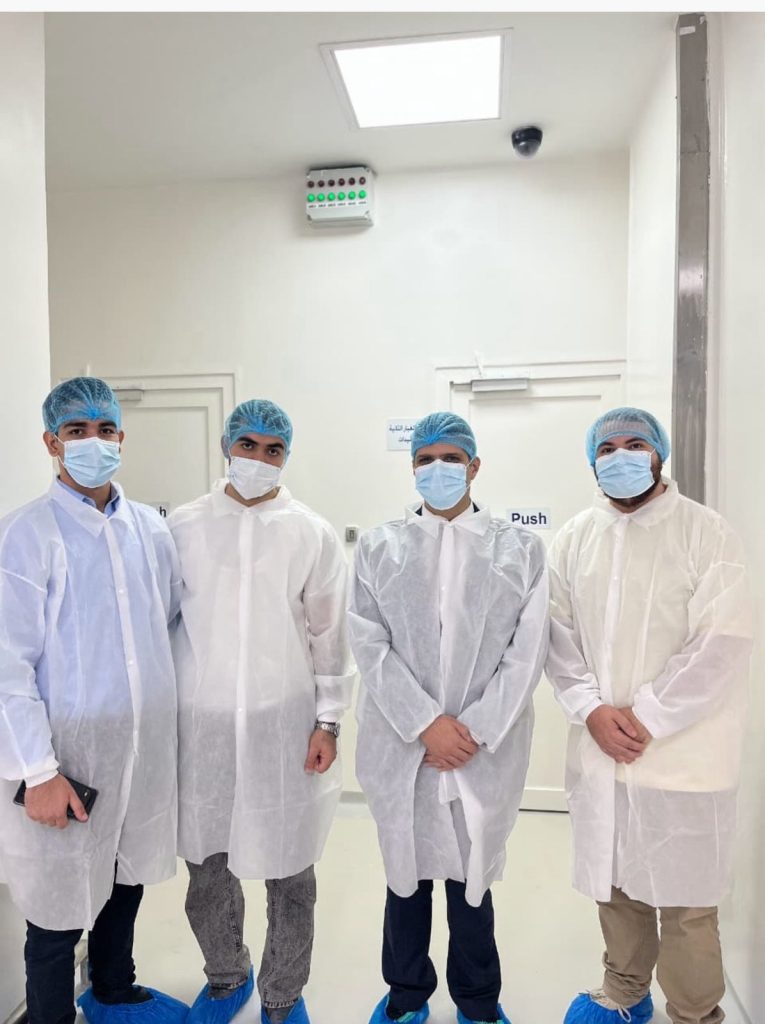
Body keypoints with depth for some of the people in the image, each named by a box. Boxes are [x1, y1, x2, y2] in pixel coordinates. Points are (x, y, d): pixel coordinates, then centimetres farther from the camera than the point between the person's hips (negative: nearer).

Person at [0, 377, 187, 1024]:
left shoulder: (149, 527, 2)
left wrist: (170, 714, 8)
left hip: (147, 745, 5)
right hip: (70, 752, -5)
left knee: (127, 879, 23)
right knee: (60, 908, 11)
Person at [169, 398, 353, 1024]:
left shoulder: (313, 535, -2)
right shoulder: (184, 527, 1)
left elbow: (330, 635, 0)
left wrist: (328, 721, -2)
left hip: (285, 723, -1)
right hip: (200, 722, 2)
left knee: (289, 871, 10)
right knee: (207, 863, 15)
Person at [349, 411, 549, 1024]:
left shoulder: (521, 549, 2)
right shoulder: (379, 547, 2)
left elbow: (526, 654, -2)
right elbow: (371, 647, -4)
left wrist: (473, 731, -10)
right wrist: (426, 724, -12)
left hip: (485, 751, 0)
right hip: (402, 746, 1)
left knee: (472, 878, 12)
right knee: (406, 873, 15)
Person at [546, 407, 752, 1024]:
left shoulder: (706, 532, -8)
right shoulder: (575, 538, 5)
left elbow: (721, 645, -14)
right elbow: (559, 636, 4)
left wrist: (644, 719, -14)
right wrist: (593, 711, -9)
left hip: (681, 755, -4)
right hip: (598, 752, 4)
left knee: (686, 900, 8)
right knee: (614, 884, 18)